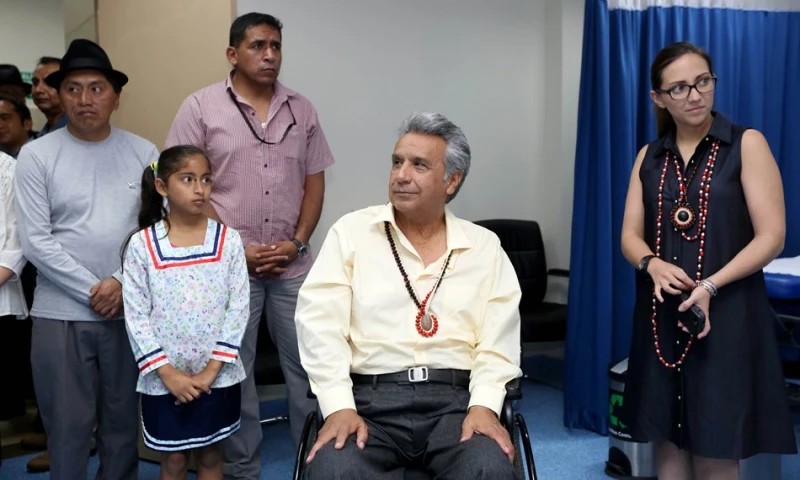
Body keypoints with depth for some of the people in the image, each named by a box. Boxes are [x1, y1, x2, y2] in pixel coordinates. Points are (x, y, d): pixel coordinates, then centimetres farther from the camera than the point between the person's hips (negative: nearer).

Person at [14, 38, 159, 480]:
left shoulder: (143, 153, 3)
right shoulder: (36, 156, -1)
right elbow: (35, 242, -6)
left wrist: (122, 282, -12)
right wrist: (92, 291, -10)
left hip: (131, 311, 2)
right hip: (60, 314, -1)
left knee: (124, 422, 13)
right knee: (67, 427, 7)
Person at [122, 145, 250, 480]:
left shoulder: (228, 240, -4)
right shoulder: (142, 245, -6)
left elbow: (239, 307, -5)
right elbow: (136, 317, -6)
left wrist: (212, 369, -11)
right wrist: (167, 372, -12)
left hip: (217, 375, 1)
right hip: (164, 378, -1)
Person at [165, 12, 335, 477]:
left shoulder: (302, 109, 8)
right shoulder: (200, 107, -2)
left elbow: (315, 182, 9)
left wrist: (297, 242, -4)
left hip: (294, 263, 3)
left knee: (309, 364, 7)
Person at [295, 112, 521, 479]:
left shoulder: (484, 246, 11)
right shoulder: (351, 232, 7)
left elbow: (498, 338, 4)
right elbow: (320, 323, -2)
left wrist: (484, 405, -12)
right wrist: (339, 407, -14)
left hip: (454, 399, 2)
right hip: (369, 397, -1)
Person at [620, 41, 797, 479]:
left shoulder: (747, 144, -2)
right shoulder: (649, 157, 11)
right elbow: (630, 236, 8)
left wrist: (711, 286, -19)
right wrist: (652, 264, -14)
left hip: (725, 315, -4)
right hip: (661, 316, 4)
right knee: (668, 444, 10)